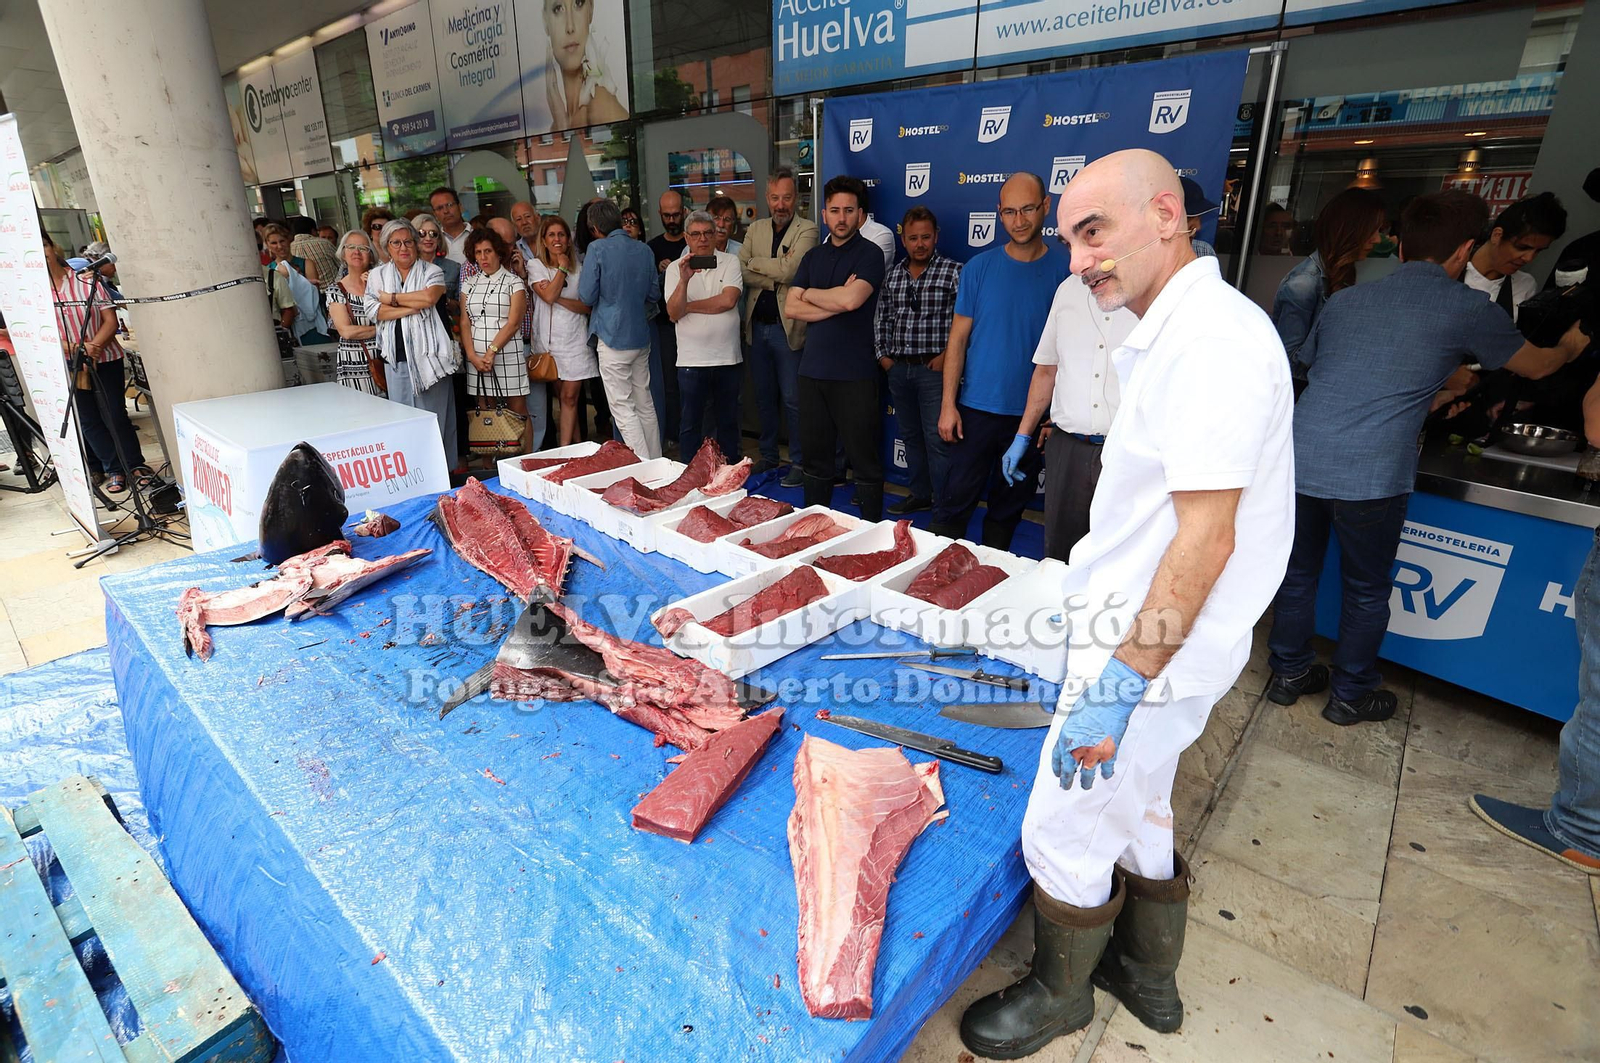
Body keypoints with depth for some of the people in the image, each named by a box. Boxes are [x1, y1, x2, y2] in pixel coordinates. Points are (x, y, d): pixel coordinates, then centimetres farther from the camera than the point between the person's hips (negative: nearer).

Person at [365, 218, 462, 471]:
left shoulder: (432, 271, 6)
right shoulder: (377, 275, 13)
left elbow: (429, 297, -14)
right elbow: (374, 311, -1)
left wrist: (393, 298, -5)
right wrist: (414, 307, -10)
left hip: (429, 353, -2)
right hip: (397, 356, 2)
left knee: (436, 412, 0)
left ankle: (447, 467, 7)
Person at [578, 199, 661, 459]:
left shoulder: (597, 249, -10)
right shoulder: (645, 250, 6)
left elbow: (586, 296, -8)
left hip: (613, 337, -6)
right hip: (641, 337, 6)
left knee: (623, 408, -2)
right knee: (645, 404, 14)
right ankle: (656, 464, 19)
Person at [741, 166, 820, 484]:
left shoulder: (806, 230, -4)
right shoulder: (755, 228, 11)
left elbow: (790, 269, -18)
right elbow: (740, 270, 0)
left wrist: (754, 262, -5)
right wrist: (774, 279, -13)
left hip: (788, 326, -5)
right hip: (757, 325, 5)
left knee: (792, 400, -1)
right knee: (764, 397, 14)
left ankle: (799, 462, 10)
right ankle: (768, 456, 27)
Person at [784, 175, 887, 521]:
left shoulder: (869, 253, -2)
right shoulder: (813, 256, 15)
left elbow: (851, 299, -20)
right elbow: (790, 308, 5)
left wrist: (810, 293, -2)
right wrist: (836, 304, -8)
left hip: (854, 375, -5)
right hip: (813, 371, 6)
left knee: (865, 462, 0)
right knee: (816, 457, 13)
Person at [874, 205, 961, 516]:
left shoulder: (954, 272, -4)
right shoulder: (892, 275, 12)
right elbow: (882, 318, 18)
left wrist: (948, 355, -12)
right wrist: (882, 354, 10)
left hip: (934, 369, -6)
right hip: (898, 370, 6)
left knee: (937, 440, -6)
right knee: (910, 437, 14)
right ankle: (920, 495, 28)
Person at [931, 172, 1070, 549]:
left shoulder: (1064, 272, 0)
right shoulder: (979, 268, 1)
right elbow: (958, 338, 2)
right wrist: (948, 404, -5)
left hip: (1032, 415, 1)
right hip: (977, 409, 0)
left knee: (1009, 507, 13)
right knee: (956, 501, 1)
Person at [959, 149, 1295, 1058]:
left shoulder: (1213, 340, -23)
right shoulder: (1178, 332, 10)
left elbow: (1206, 538, -27)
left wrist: (1121, 684, -24)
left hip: (1152, 658, -10)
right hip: (1151, 641, 10)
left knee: (1063, 835, 7)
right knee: (1139, 818, 25)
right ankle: (1149, 981, 47)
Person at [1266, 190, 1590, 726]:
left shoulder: (1343, 300, 15)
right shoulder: (1469, 310, 4)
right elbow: (1536, 366, 21)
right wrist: (1572, 344, 46)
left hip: (1299, 459, 4)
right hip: (1371, 476, -3)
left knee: (1298, 572, 19)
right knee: (1365, 590, 15)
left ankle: (1289, 672, 33)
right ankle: (1350, 696, 30)